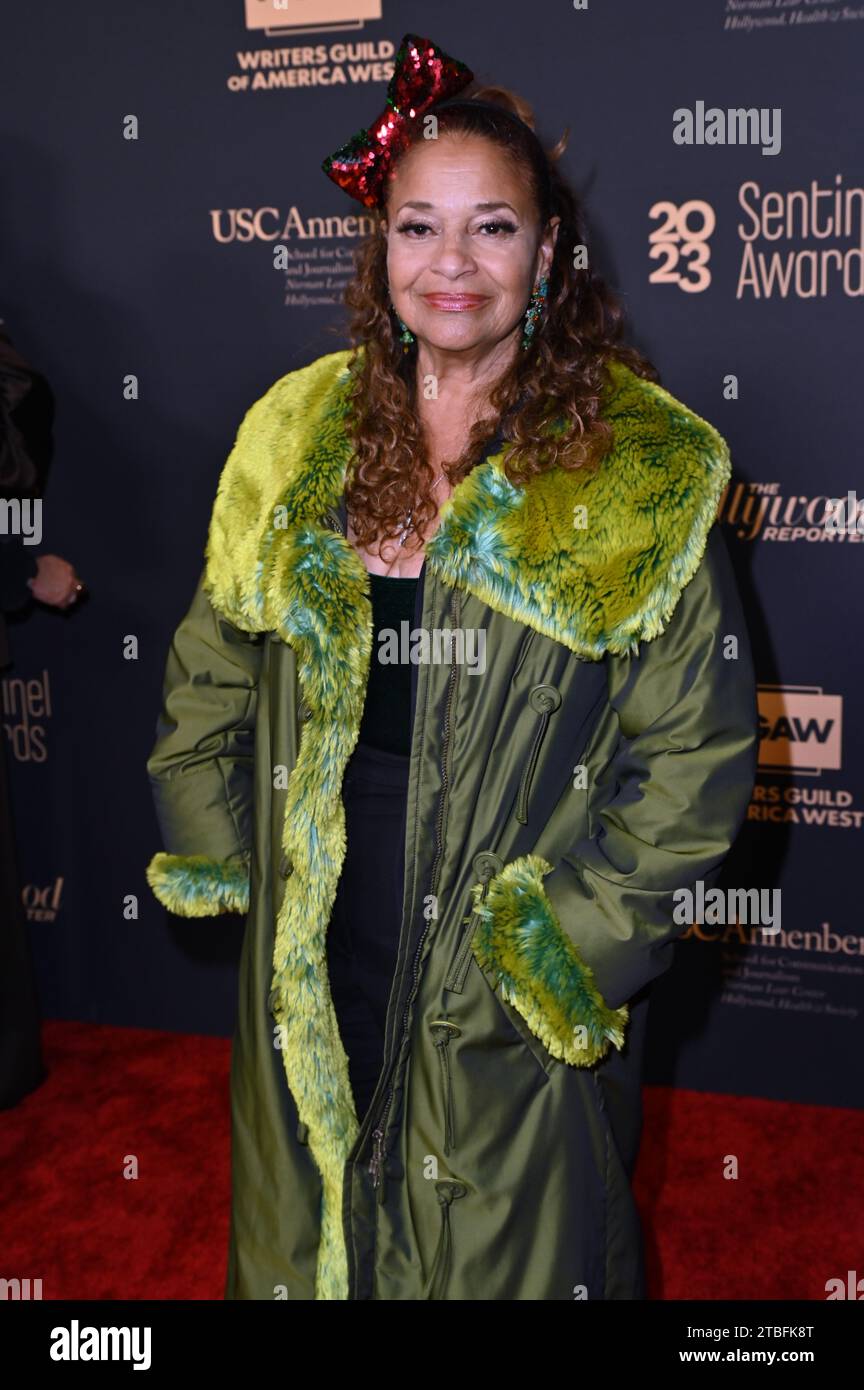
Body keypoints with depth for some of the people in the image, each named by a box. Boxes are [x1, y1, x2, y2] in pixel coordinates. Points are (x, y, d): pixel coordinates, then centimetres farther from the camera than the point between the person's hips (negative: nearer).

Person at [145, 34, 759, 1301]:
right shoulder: (297, 437, 1)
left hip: (516, 973, -3)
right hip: (314, 955, 3)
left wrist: (579, 940, -12)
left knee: (505, 1238, 17)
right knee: (317, 1216, 22)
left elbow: (698, 756, -9)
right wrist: (226, 863, 4)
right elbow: (207, 682, 9)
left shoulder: (641, 473, -10)